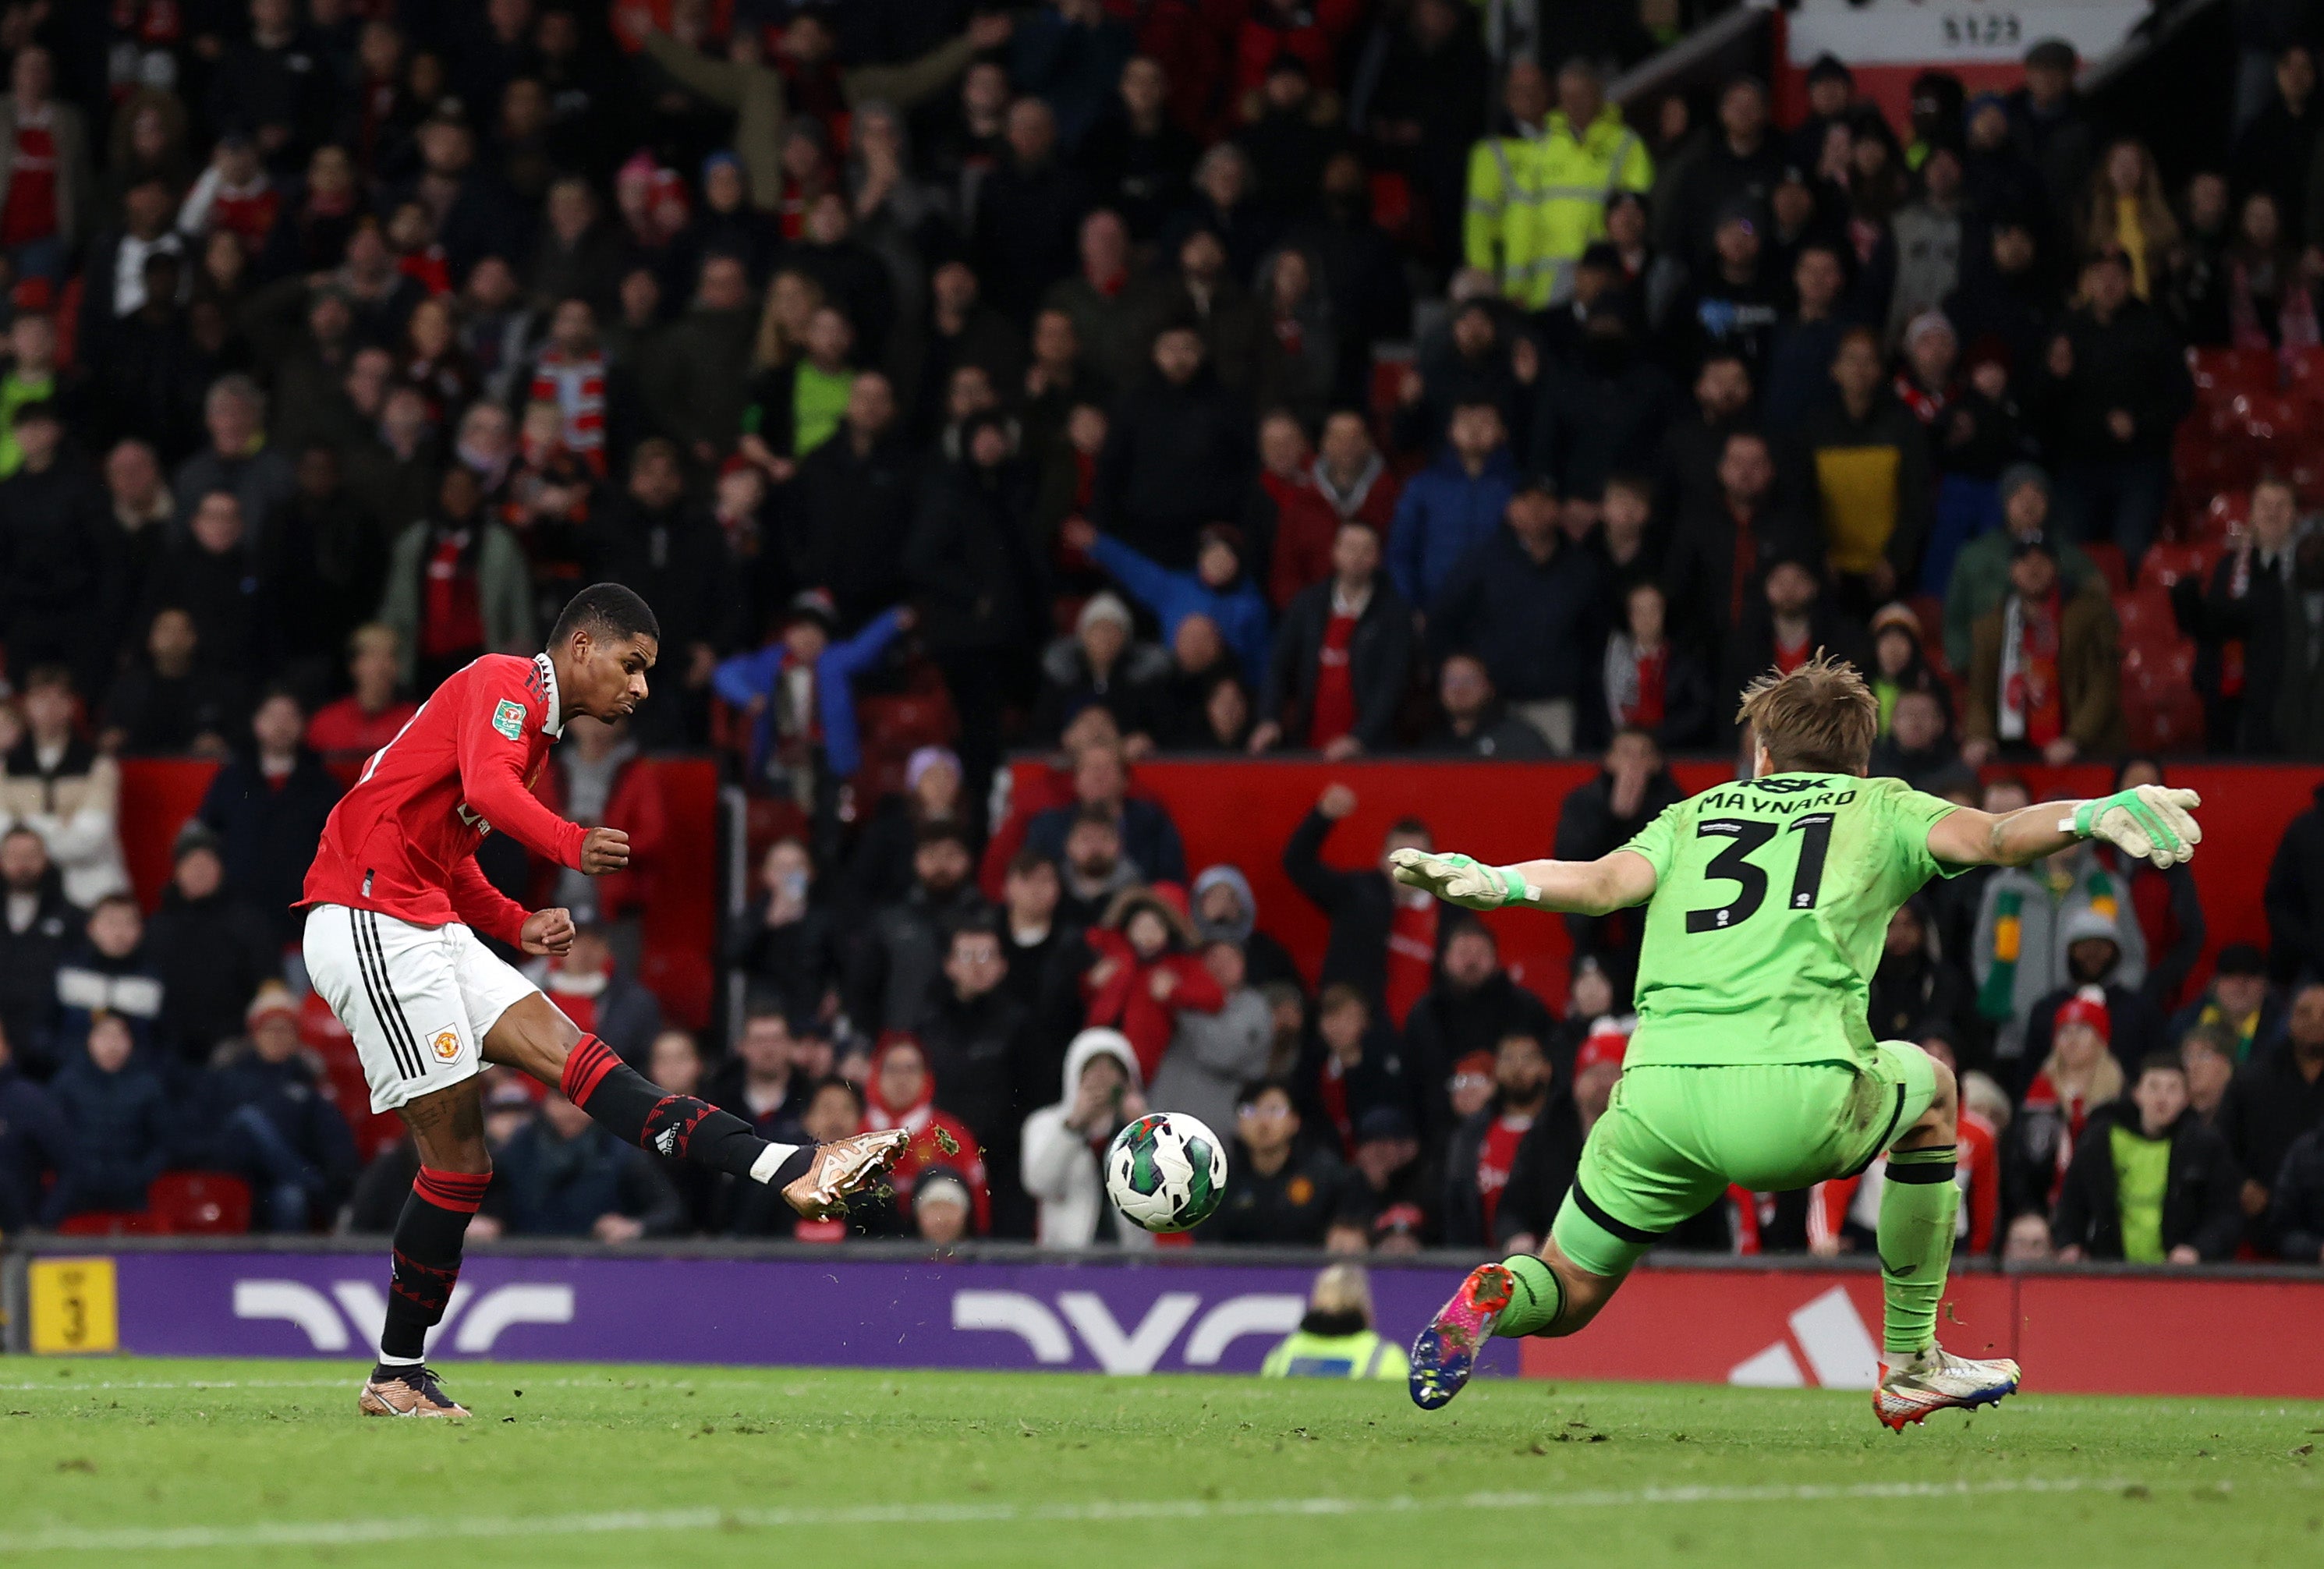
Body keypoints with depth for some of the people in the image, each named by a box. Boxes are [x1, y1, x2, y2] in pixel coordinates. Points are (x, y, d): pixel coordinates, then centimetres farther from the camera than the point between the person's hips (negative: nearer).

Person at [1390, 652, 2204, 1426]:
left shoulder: (1697, 813, 26)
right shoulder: (1878, 808, 21)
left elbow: (1604, 882, 7)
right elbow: (1990, 836, 1)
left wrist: (1492, 882, 8)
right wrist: (2095, 816, -7)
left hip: (1659, 1099, 2)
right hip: (1801, 1105, -2)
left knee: (1565, 1298, 21)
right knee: (1927, 1088, 33)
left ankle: (1490, 1299, -17)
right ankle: (1910, 1369, 34)